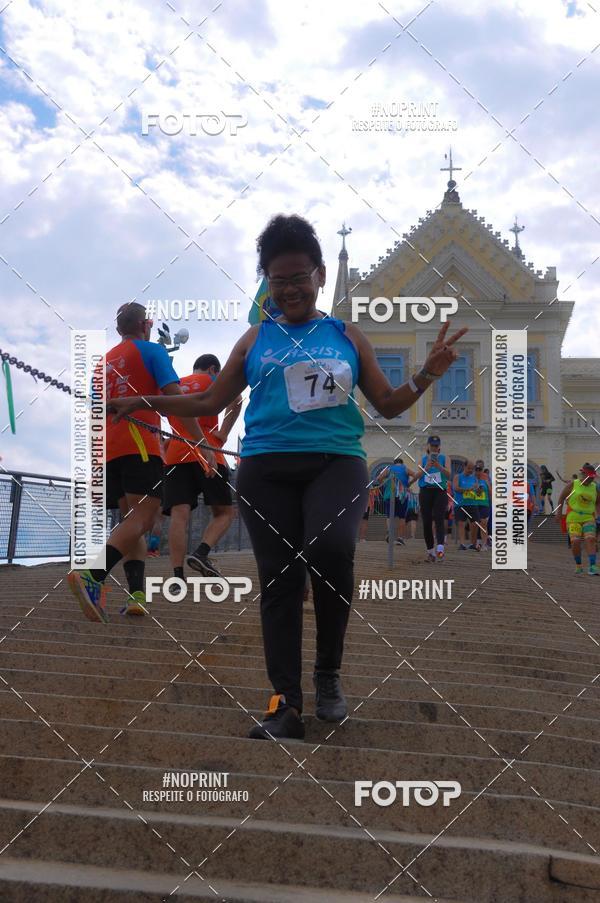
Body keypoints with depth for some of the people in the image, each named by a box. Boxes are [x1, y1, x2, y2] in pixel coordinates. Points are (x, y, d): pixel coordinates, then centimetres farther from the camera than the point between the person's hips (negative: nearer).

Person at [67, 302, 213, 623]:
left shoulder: (105, 361, 25)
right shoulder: (151, 350, 5)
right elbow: (175, 398, -7)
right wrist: (202, 442, -8)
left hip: (108, 450, 7)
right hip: (139, 444, -7)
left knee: (131, 521, 11)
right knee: (142, 518, -14)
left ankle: (136, 594, -5)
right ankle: (92, 577, -35)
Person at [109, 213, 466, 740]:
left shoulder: (347, 336, 13)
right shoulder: (256, 340, 14)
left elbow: (388, 405, 15)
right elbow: (210, 404, 19)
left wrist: (427, 375, -2)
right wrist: (145, 403, 10)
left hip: (336, 460, -2)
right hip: (267, 466, 2)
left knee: (331, 548, -28)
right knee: (279, 578, -2)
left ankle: (329, 672, -7)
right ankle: (286, 704, 4)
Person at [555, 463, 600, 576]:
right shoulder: (573, 484, 0)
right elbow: (562, 497, 6)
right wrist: (559, 512, 0)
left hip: (589, 518, 2)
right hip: (573, 517, -2)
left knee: (590, 539, -17)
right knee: (575, 541, -12)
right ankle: (578, 566, 7)